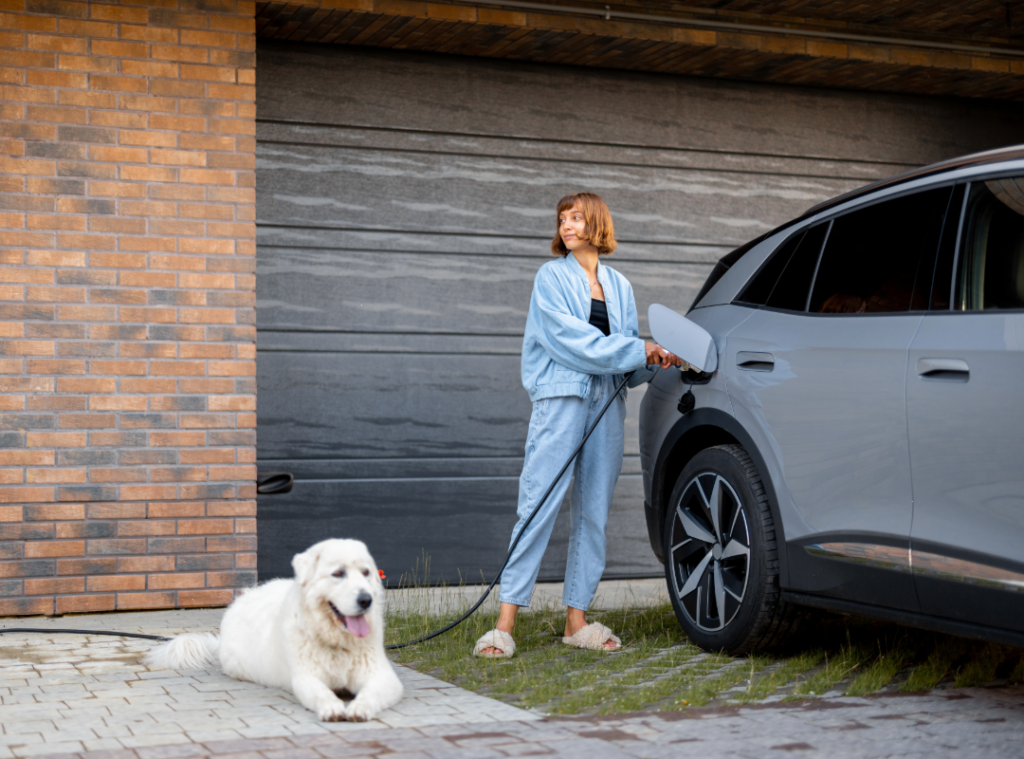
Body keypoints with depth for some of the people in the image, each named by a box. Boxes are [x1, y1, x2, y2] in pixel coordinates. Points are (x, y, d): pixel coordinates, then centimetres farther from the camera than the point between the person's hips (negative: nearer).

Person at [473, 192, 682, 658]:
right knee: (539, 505, -10)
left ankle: (576, 619, 10)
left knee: (593, 511, 4)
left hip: (606, 402, 5)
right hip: (561, 397, -5)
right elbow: (570, 337, -10)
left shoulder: (619, 285, 18)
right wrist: (637, 351, -10)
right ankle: (506, 621, -10)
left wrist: (655, 361, -2)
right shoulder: (552, 277, 4)